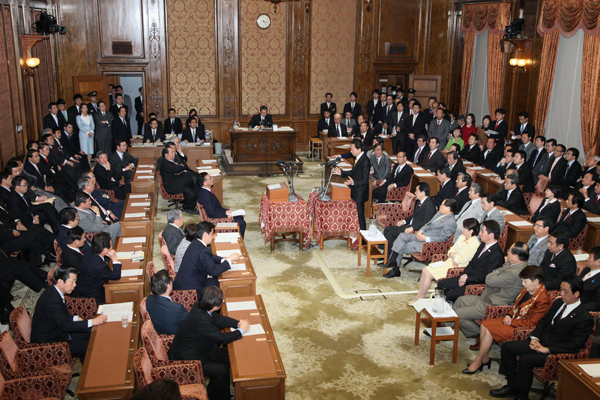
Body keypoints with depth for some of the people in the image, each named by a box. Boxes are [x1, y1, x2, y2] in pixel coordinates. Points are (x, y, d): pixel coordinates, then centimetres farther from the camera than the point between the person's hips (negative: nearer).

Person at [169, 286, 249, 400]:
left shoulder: (200, 309, -7)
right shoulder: (201, 318, -35)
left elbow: (219, 319, 10)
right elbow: (221, 338, -26)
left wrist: (237, 323, -4)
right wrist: (241, 330, -13)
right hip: (185, 359, -10)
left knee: (226, 356, 10)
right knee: (222, 371, -11)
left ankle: (212, 391, 26)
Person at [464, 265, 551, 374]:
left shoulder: (543, 299, -24)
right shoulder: (527, 289, 3)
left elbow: (531, 322, -23)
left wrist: (511, 322, -18)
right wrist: (508, 315, -2)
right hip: (514, 319, 9)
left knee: (489, 330, -19)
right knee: (484, 325, -3)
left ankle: (477, 361, -2)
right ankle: (485, 359, 6)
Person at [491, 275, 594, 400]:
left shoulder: (585, 318, -16)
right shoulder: (558, 302, 8)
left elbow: (574, 345, -20)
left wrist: (547, 349, -22)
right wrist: (534, 337, -2)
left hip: (557, 352, -8)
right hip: (540, 342, 8)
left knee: (525, 359, -29)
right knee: (507, 347, -4)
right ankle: (511, 387, 6)